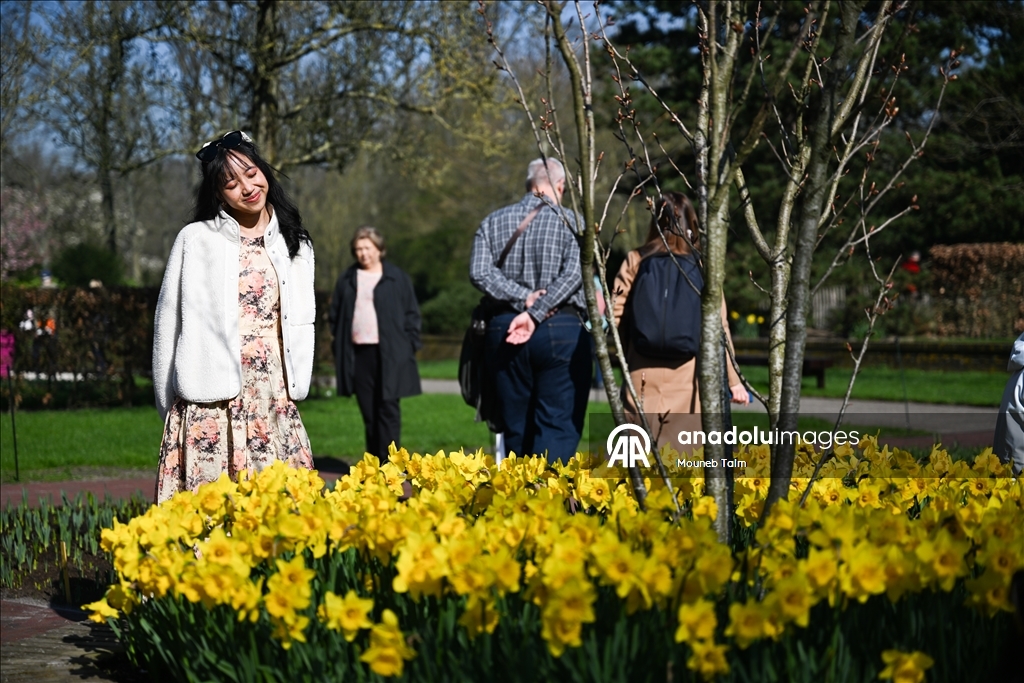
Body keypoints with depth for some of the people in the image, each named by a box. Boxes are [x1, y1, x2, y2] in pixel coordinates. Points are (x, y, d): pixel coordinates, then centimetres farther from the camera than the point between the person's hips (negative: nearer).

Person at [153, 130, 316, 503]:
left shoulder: (295, 245, 12)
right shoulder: (196, 240, 2)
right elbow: (168, 324, 5)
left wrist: (295, 391, 10)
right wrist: (167, 405, 6)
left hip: (273, 402, 3)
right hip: (211, 403, -3)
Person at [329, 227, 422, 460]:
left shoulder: (397, 278, 4)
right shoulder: (347, 280, 13)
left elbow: (412, 314, 4)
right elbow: (335, 315, 17)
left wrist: (410, 345, -4)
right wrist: (339, 348, 8)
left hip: (389, 353, -3)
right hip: (358, 353, 3)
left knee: (388, 407, -6)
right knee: (368, 409, 6)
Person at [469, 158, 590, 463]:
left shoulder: (493, 222, 11)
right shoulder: (571, 221, 0)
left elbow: (480, 272, -3)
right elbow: (574, 273, -13)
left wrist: (523, 297, -9)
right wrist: (536, 314, -14)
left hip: (503, 331, 4)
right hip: (560, 332, -4)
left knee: (515, 429, 12)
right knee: (559, 426, -4)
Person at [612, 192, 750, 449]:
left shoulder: (635, 261, 0)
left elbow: (616, 314, 0)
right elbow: (718, 326, -1)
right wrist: (733, 380, 5)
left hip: (645, 377, 1)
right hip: (688, 379, -1)